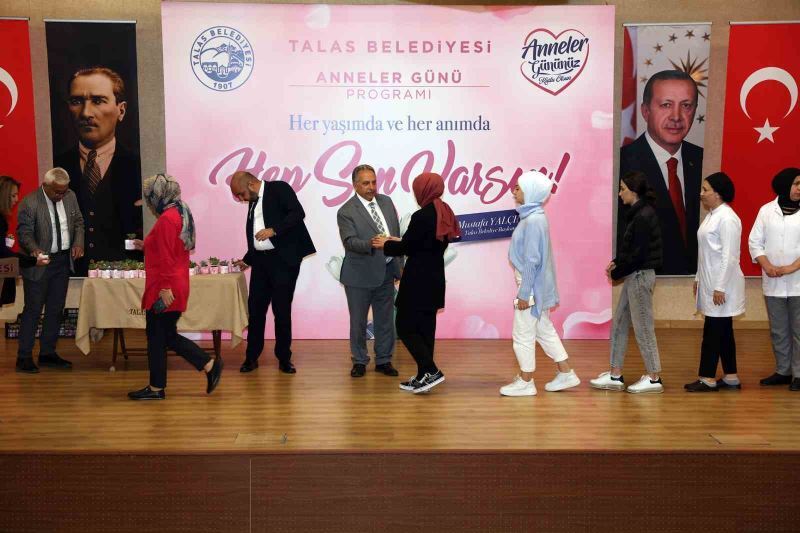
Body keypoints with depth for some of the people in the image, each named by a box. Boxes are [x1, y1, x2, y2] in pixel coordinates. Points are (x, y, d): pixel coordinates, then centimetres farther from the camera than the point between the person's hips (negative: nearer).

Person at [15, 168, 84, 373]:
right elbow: (25, 233, -14)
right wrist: (35, 251, -32)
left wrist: (78, 243, -5)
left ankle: (47, 353, 23)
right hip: (39, 262, -6)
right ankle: (24, 357, 9)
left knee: (56, 309, 12)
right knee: (33, 310, 0)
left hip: (63, 260, 6)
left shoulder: (70, 196, 1)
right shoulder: (29, 203, -15)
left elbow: (78, 222, 12)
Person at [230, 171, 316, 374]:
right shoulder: (253, 202, 18)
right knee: (255, 309, 5)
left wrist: (274, 230, -21)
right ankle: (251, 357, 15)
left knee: (282, 310, -1)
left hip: (283, 260, -7)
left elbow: (298, 212, -17)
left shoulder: (279, 189, -4)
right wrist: (247, 260, 24)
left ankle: (284, 359, 10)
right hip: (261, 261, 7)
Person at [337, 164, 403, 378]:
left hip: (386, 272, 5)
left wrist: (400, 264, 11)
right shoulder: (346, 212, -10)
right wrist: (371, 243, -39)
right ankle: (359, 361, 23)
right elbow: (349, 241, -21)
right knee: (358, 320, 7)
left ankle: (383, 360, 24)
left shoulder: (387, 202, 7)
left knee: (385, 319, 12)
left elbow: (397, 235, 13)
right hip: (361, 274, -5)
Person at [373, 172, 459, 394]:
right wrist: (397, 241, 18)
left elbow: (405, 248, -13)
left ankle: (431, 371, -7)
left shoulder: (421, 216, -18)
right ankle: (424, 376, 18)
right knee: (425, 327, 13)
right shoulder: (444, 214, 8)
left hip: (418, 281, -9)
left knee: (405, 327, -1)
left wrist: (386, 244, 6)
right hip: (435, 280, 9)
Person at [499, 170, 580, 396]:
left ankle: (525, 382, 15)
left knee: (523, 335, 3)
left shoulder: (533, 221, -21)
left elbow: (532, 260, -22)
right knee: (544, 330, 18)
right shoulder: (535, 216, 9)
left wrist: (524, 293, -19)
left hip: (532, 287, -10)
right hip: (537, 286, 10)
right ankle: (566, 374, 26)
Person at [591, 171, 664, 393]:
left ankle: (654, 379, 13)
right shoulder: (639, 213, 11)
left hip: (641, 276, -10)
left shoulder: (644, 216, -19)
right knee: (619, 325, 13)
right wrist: (617, 262, 4)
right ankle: (615, 376, 20)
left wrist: (616, 273, -10)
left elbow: (638, 253, -20)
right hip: (634, 276, 10)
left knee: (643, 328, 0)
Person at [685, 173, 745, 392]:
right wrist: (698, 278, 18)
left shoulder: (727, 218, -15)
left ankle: (707, 379, 3)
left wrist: (720, 287, -20)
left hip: (721, 284, -9)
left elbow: (729, 256, -19)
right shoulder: (711, 216, 12)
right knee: (722, 331, 13)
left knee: (714, 330, -4)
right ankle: (731, 378, 21)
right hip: (709, 282, 9)